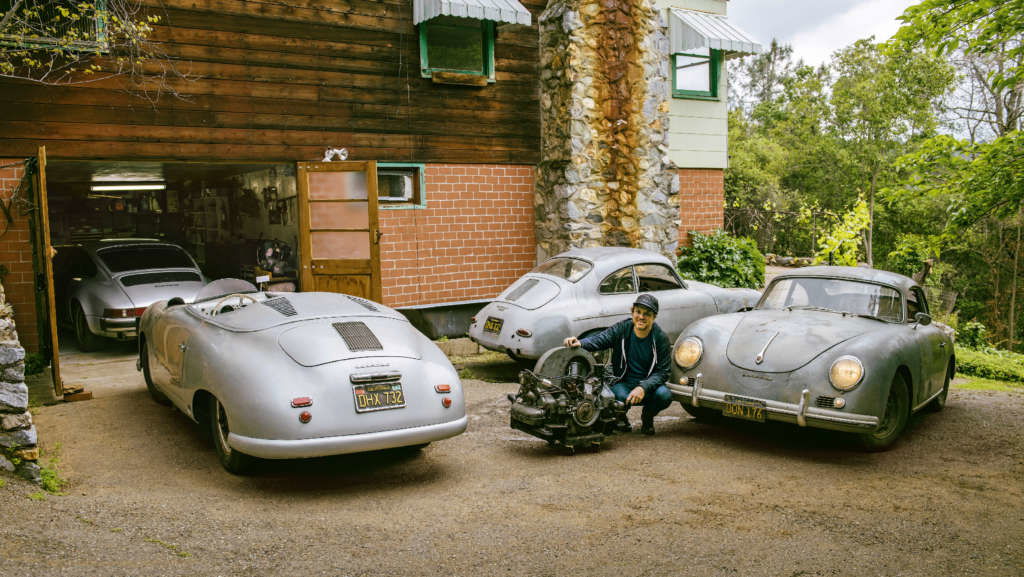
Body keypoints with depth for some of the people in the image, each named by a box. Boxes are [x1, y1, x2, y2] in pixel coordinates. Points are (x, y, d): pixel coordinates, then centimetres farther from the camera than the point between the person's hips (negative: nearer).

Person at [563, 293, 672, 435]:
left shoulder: (661, 338, -7)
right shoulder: (621, 329, -7)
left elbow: (663, 371, -9)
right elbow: (600, 339, -21)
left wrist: (643, 388, -27)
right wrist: (580, 343, -45)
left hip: (648, 385, 1)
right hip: (622, 383, -1)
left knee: (664, 395, -30)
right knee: (621, 397, -35)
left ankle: (647, 417, 7)